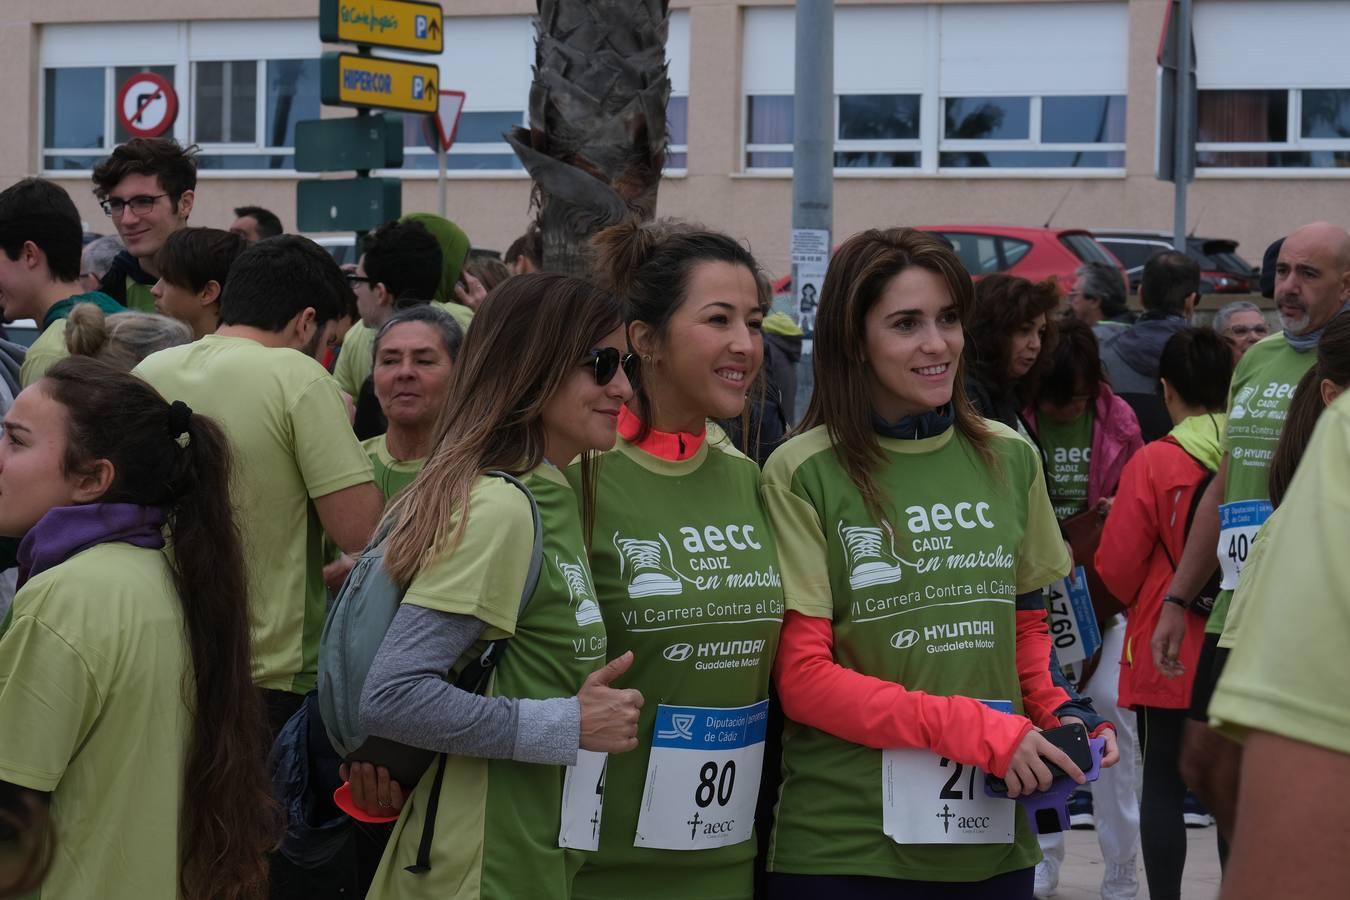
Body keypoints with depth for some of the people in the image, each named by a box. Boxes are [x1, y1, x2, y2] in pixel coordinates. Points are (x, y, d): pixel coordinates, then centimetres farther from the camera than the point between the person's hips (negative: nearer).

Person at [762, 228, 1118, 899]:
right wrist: (975, 729, -17)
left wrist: (1059, 714, -3)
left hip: (994, 841, 4)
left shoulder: (1011, 459, 6)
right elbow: (802, 678, -10)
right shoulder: (803, 476, -8)